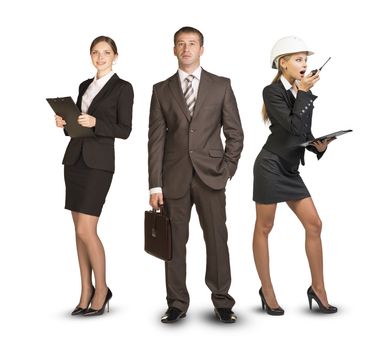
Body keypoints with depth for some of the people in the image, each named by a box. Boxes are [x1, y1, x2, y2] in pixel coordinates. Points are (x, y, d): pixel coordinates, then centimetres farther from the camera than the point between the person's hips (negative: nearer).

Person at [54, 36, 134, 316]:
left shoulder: (123, 88, -1)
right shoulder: (85, 86, 17)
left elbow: (124, 130, -7)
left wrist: (95, 123, -20)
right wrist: (65, 123, 0)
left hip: (99, 162, -6)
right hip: (74, 159, 7)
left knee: (86, 230, -11)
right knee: (80, 230, 6)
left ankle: (102, 290, 7)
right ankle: (86, 294, 14)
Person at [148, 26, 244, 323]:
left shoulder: (221, 85, 8)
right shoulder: (162, 90, 9)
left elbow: (235, 133, 8)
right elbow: (156, 139, 4)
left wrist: (227, 170, -3)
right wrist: (155, 185, -2)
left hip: (210, 175, -1)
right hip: (174, 177, 1)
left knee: (217, 238, 0)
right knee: (175, 241, 4)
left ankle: (222, 302, 13)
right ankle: (177, 304, 15)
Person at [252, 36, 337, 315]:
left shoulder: (305, 96, 12)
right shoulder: (272, 92, -8)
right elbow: (294, 127, -21)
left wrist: (319, 147, -3)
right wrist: (303, 92, -14)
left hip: (291, 170, 7)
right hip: (271, 165, -7)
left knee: (314, 224, 3)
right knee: (264, 228, 3)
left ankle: (318, 289, 14)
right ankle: (267, 291, 14)